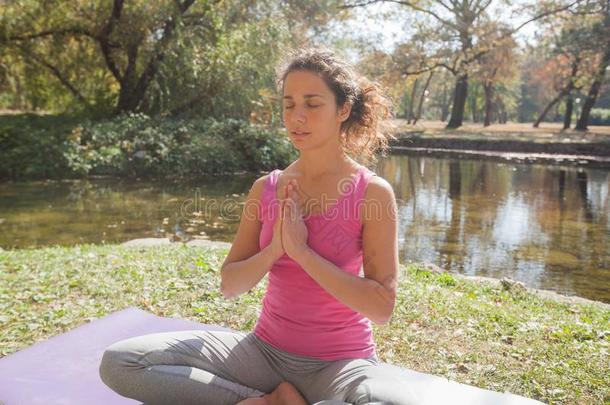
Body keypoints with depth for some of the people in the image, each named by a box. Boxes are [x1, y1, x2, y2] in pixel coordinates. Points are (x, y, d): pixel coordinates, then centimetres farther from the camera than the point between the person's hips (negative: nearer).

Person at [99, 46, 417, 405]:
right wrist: (275, 247, -16)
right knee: (119, 362, -9)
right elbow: (229, 286, 2)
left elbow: (381, 307, -16)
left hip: (341, 362, -3)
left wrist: (302, 249, -21)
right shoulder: (266, 188, 1)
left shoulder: (373, 192, -10)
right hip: (266, 350, 4)